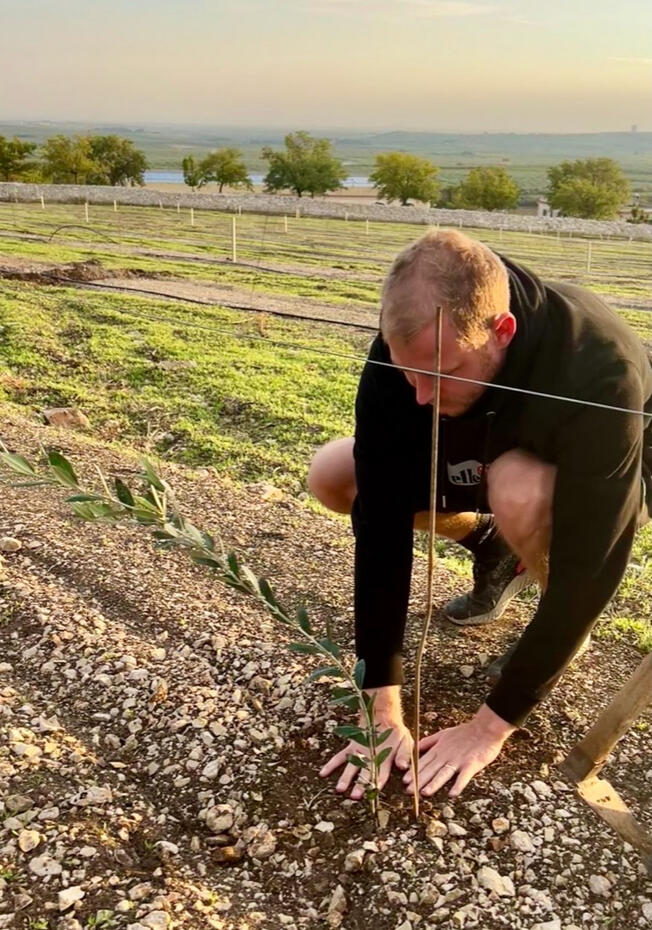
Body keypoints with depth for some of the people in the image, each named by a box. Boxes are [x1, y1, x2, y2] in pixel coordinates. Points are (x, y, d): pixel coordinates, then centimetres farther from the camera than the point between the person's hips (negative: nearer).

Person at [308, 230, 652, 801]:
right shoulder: (408, 350, -29)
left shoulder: (600, 377, -41)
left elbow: (588, 569, -36)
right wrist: (382, 705, -28)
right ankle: (495, 548, 8)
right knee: (331, 476, -12)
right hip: (490, 457, 4)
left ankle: (564, 622, -6)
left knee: (520, 492, -40)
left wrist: (493, 724, -31)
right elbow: (381, 513, -29)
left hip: (596, 486, -4)